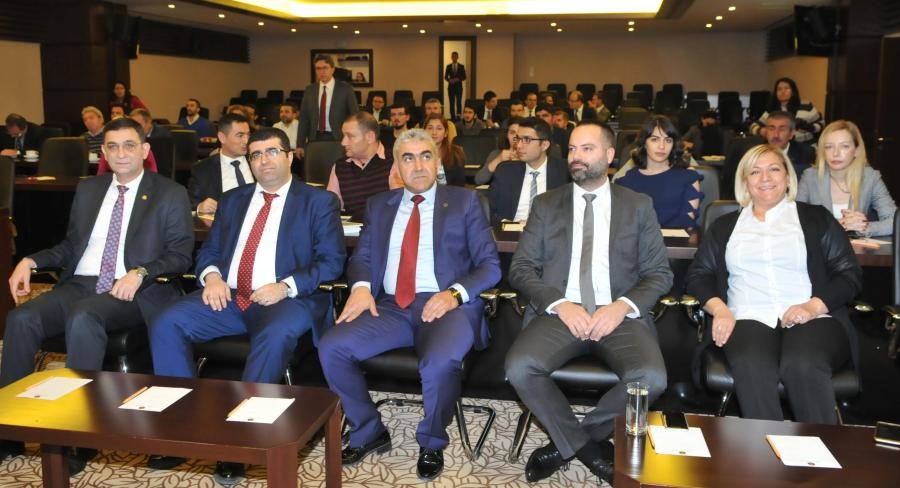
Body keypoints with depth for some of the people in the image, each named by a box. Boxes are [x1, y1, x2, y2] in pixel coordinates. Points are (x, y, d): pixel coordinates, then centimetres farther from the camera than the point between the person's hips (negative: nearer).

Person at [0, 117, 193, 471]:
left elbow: (181, 255, -3)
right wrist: (31, 260, 5)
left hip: (133, 292, -5)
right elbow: (71, 245, 23)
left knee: (83, 319, -35)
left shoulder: (171, 194, 3)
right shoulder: (88, 189, 19)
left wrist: (140, 272, -20)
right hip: (78, 285, 5)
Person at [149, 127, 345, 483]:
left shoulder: (319, 202, 6)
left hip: (287, 299, -4)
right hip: (228, 296, 5)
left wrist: (286, 286, -17)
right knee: (166, 324, -18)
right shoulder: (232, 199, 21)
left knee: (276, 336, -37)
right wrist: (211, 275, -5)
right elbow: (209, 249, 19)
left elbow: (332, 261, -3)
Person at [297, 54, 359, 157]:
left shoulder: (345, 88, -1)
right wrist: (300, 145, 2)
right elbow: (304, 118, 8)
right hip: (315, 139, 3)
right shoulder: (310, 89, 8)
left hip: (338, 140, -3)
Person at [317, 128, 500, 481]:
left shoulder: (464, 202, 7)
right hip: (391, 307, 4)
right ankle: (369, 432, 5)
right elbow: (361, 258, 14)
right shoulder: (379, 205, 17)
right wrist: (361, 286, -10)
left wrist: (455, 293, -17)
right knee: (332, 348, -19)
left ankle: (432, 443, -3)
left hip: (448, 305, -3)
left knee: (439, 363, -34)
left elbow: (490, 265, 2)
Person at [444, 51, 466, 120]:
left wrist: (458, 79, -15)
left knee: (459, 102, -14)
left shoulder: (461, 66, 4)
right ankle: (453, 117, 5)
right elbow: (445, 77, 6)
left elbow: (464, 77, 3)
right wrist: (449, 80, -15)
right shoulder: (448, 66, 7)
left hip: (459, 87, -1)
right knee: (452, 103, 1)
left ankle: (458, 116, -15)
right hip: (451, 87, 1)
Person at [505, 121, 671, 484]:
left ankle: (566, 443, -2)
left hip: (620, 315, 0)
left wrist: (623, 306, -12)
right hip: (559, 312, 0)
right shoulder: (545, 205, 12)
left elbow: (660, 274, 8)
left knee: (651, 378, -29)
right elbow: (521, 269, 6)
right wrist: (559, 304, -13)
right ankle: (587, 447, -2)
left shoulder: (638, 206, 12)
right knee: (519, 367, -29)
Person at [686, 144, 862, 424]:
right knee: (751, 366, -35)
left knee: (803, 365, -36)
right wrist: (719, 308, -5)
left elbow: (850, 274, 11)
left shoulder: (816, 219, 19)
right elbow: (698, 274, 16)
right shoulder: (725, 226, 24)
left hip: (813, 319, 0)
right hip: (749, 319, 1)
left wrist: (815, 306, -9)